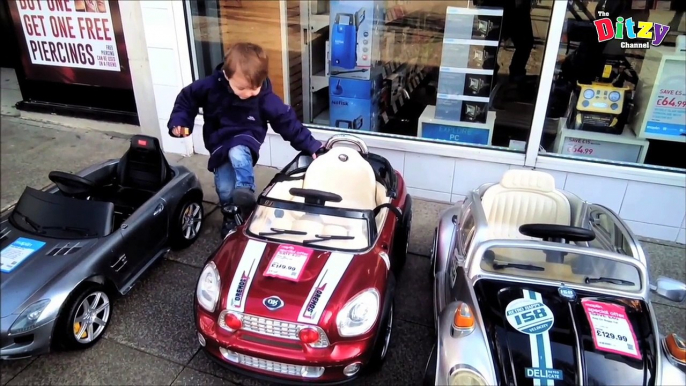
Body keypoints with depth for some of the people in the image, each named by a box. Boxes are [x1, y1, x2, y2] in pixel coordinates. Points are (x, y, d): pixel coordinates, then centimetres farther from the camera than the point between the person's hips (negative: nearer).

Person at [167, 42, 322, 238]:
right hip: (219, 143, 2)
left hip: (246, 139, -2)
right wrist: (179, 121, -14)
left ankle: (246, 190, -24)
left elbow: (286, 120, -16)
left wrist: (311, 145, -19)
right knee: (225, 189, -4)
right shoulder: (211, 85, -19)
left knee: (237, 154, -39)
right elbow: (187, 97, -2)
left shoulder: (265, 96, -21)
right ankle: (231, 217, 24)